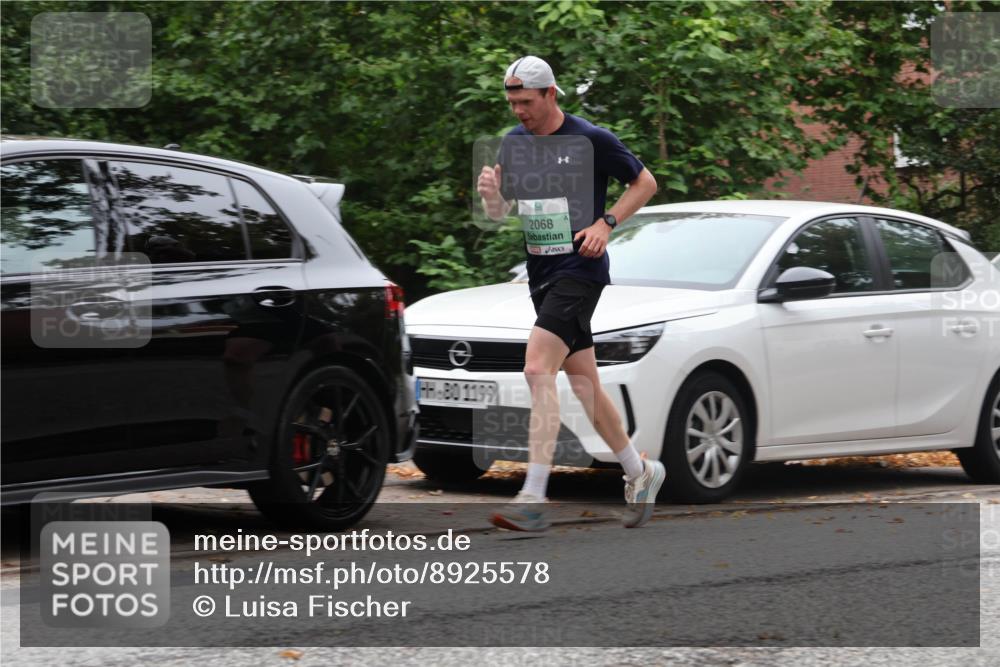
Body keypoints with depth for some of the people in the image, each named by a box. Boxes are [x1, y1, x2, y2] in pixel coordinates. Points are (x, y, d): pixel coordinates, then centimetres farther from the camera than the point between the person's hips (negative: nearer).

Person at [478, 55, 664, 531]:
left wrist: (606, 223, -12)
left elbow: (645, 182, 1)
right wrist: (491, 195, -10)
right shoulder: (513, 144, 8)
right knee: (584, 383, 12)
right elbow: (499, 214, 13)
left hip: (580, 270, -7)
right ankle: (640, 473, 30)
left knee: (538, 370, -21)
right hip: (541, 275, 7)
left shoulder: (591, 140, -9)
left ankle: (533, 500, -26)